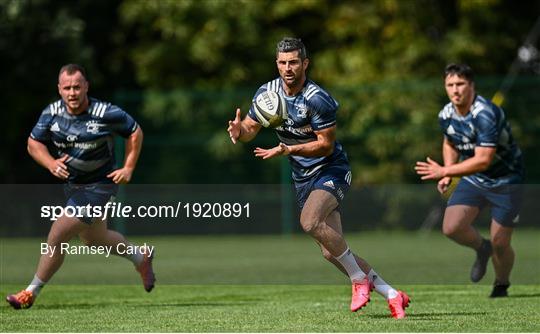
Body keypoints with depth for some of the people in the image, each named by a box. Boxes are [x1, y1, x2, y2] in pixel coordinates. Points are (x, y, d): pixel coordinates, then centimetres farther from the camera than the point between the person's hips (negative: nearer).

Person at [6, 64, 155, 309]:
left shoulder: (106, 113, -20)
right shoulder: (52, 113, -9)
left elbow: (135, 132, -5)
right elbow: (34, 143, -1)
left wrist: (128, 168, -10)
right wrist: (51, 164, -20)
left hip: (99, 186, -6)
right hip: (71, 185, 6)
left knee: (57, 236, -14)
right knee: (93, 240, 23)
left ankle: (31, 293, 1)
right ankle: (140, 257, 51)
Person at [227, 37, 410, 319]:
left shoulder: (317, 99, -22)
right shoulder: (267, 92, -2)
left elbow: (326, 145, -19)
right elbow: (250, 128, 7)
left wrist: (286, 150, -30)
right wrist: (239, 132, -17)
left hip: (331, 169, -7)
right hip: (303, 177, 7)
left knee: (310, 222, -32)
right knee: (330, 252, 1)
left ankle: (359, 278, -13)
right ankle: (392, 295, 13)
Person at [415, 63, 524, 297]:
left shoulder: (486, 114, -28)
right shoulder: (446, 115, -5)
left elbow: (483, 160, -32)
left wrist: (445, 171, -30)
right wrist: (447, 176, 4)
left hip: (505, 181, -6)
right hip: (472, 180, 6)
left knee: (499, 244, -3)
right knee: (451, 228, -15)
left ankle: (501, 287, 27)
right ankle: (481, 248, 18)